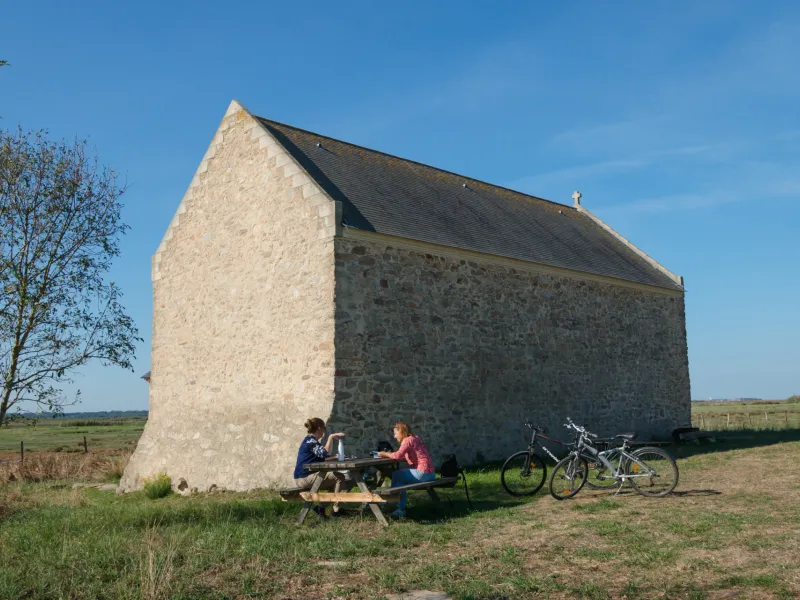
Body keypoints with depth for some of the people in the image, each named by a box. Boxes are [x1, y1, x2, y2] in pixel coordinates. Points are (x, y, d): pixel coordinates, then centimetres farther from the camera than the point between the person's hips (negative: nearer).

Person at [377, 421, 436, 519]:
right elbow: (403, 455, 19)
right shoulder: (414, 439, 19)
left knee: (395, 475, 3)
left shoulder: (408, 440, -10)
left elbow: (398, 455, -22)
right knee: (400, 477, 20)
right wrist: (389, 454, 13)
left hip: (423, 473, -10)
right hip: (430, 474, 10)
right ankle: (401, 509, 18)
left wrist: (385, 454, -6)